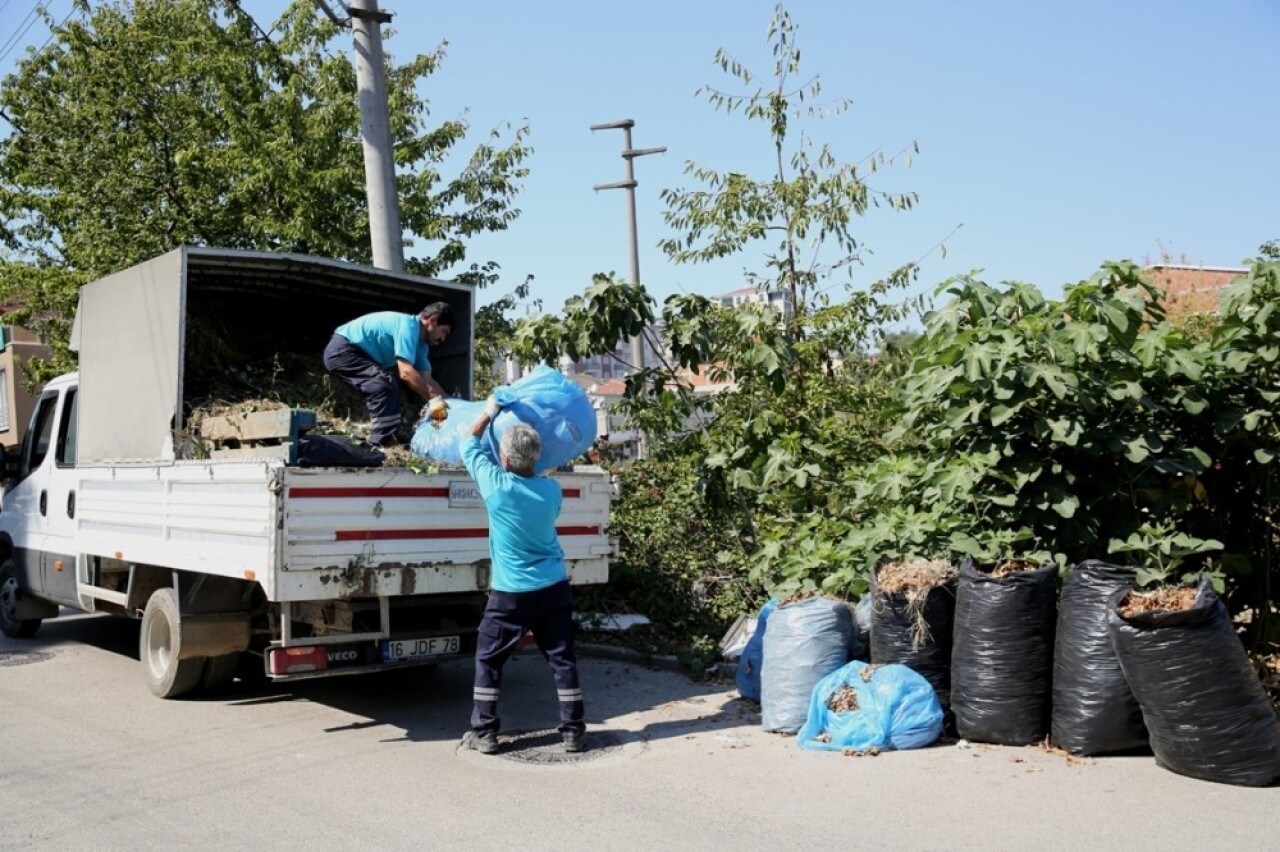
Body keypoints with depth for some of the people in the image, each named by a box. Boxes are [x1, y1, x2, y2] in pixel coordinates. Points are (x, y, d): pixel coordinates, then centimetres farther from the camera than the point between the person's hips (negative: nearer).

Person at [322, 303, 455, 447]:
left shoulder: (420, 342, 10)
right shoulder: (408, 326, -20)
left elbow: (426, 379, 7)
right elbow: (405, 372, -28)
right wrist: (434, 399, -25)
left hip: (349, 350, 11)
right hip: (341, 351, -11)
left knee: (389, 383, 17)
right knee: (385, 383, -21)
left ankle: (384, 436, 18)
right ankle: (383, 442, -17)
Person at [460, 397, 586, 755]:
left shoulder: (495, 485, -14)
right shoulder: (551, 491, -4)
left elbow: (469, 446, 2)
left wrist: (489, 412, 13)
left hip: (511, 592, -3)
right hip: (555, 588, 3)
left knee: (488, 660, 10)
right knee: (562, 659, 8)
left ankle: (484, 733, 13)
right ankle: (573, 731, 13)